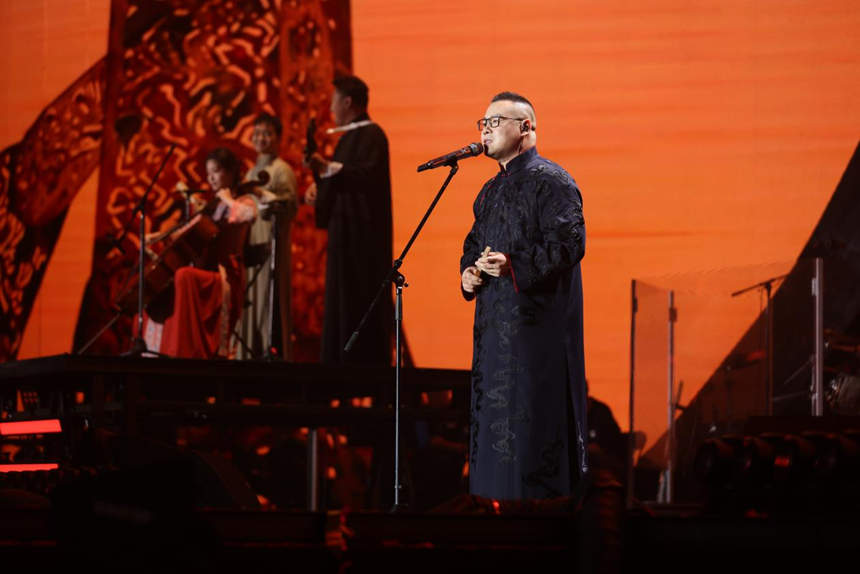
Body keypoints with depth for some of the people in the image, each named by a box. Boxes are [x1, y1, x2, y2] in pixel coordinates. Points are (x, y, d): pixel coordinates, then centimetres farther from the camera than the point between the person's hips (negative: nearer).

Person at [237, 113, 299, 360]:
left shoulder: (282, 170, -4)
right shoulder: (252, 172, 20)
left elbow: (291, 205, -15)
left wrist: (267, 197, -29)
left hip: (270, 246, -8)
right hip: (250, 246, 8)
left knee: (268, 307, -10)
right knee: (250, 308, 5)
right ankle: (251, 358, 8)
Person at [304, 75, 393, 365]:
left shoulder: (371, 135, -13)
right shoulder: (352, 135, 18)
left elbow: (368, 175, -27)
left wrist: (327, 167, -34)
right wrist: (319, 188, 7)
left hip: (361, 233, -11)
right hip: (349, 232, 11)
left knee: (358, 300, -10)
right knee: (344, 299, 10)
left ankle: (364, 362, -9)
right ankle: (347, 365, 13)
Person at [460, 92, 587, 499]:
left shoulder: (548, 181, -9)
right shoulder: (491, 190, 19)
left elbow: (569, 242, -18)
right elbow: (475, 241, 29)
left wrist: (514, 266, -27)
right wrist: (467, 272, 7)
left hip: (536, 322, -9)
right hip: (495, 320, 9)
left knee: (531, 409, -9)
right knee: (492, 405, 10)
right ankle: (495, 492, 17)